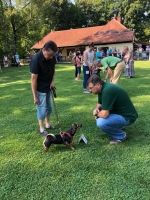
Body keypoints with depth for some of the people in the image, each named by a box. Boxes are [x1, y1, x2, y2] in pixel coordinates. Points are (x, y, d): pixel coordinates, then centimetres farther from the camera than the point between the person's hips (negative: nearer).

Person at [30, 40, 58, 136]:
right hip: (40, 89, -6)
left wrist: (52, 81, -4)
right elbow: (33, 78, -25)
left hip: (48, 87, 7)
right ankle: (41, 128, 19)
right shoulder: (36, 59, -28)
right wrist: (35, 96, -21)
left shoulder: (52, 57, -9)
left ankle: (48, 124, 33)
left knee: (48, 107, 16)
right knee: (42, 109, 3)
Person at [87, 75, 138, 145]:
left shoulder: (107, 90, -29)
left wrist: (97, 114, -9)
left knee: (101, 122, -27)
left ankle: (121, 135, -2)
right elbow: (100, 104, 17)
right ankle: (118, 127, 17)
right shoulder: (102, 88, 1)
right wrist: (96, 109, -6)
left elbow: (104, 114, -31)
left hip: (127, 116, -10)